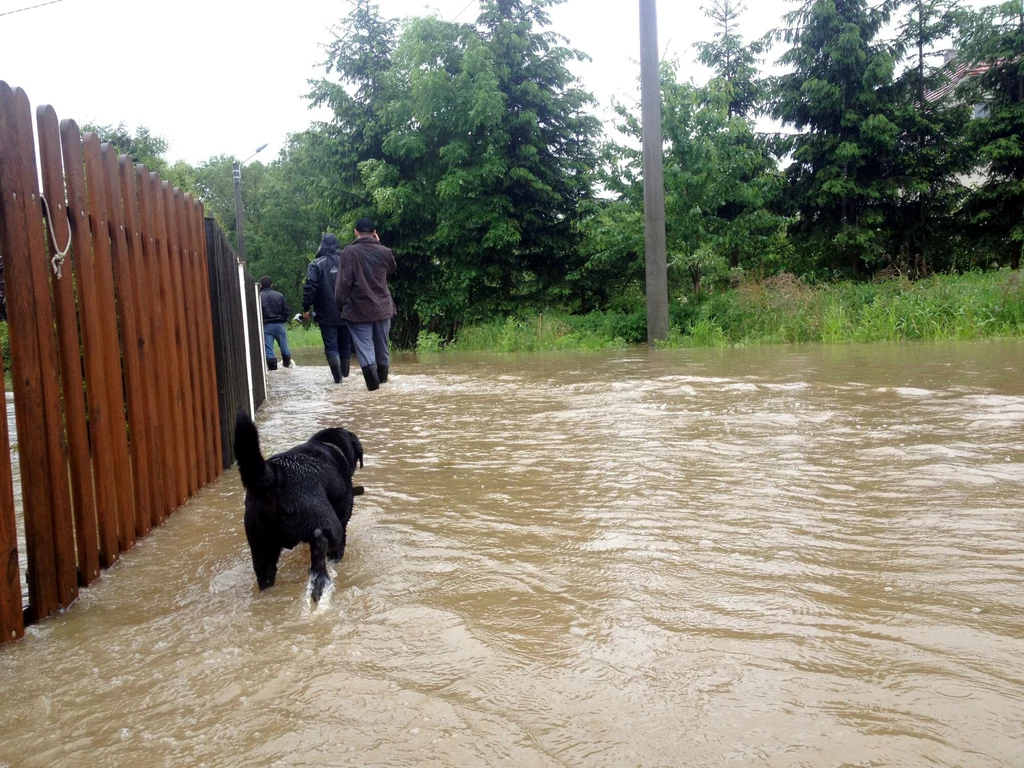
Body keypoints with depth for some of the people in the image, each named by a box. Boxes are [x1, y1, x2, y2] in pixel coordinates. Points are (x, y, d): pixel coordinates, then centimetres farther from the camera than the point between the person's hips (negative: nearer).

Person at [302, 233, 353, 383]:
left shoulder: (317, 264, -5)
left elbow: (310, 287, -14)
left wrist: (306, 308, -7)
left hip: (327, 315, -3)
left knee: (331, 347, -1)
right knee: (345, 345, 14)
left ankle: (338, 377, -10)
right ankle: (345, 374, 21)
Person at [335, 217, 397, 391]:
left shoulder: (349, 252, -10)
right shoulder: (384, 252, 0)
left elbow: (344, 282, -12)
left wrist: (340, 305, 0)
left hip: (358, 309, -3)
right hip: (382, 307, 4)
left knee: (364, 346, -1)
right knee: (382, 344, 16)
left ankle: (373, 382, -11)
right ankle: (382, 377, 31)